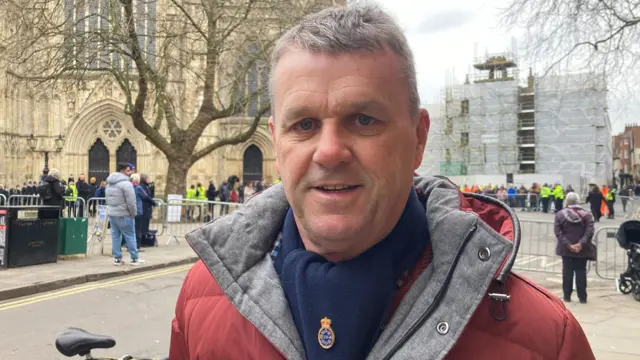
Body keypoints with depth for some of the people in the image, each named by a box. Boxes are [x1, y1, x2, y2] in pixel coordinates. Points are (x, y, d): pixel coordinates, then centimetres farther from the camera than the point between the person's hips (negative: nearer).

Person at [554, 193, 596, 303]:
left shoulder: (560, 214, -4)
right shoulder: (587, 214, -2)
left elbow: (558, 232, -11)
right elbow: (590, 231, -13)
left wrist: (568, 244, -13)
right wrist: (581, 243, -17)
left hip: (566, 248, 0)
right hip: (582, 249, 0)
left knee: (567, 272, 9)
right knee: (581, 272, 8)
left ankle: (567, 296, 12)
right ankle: (582, 297, 8)